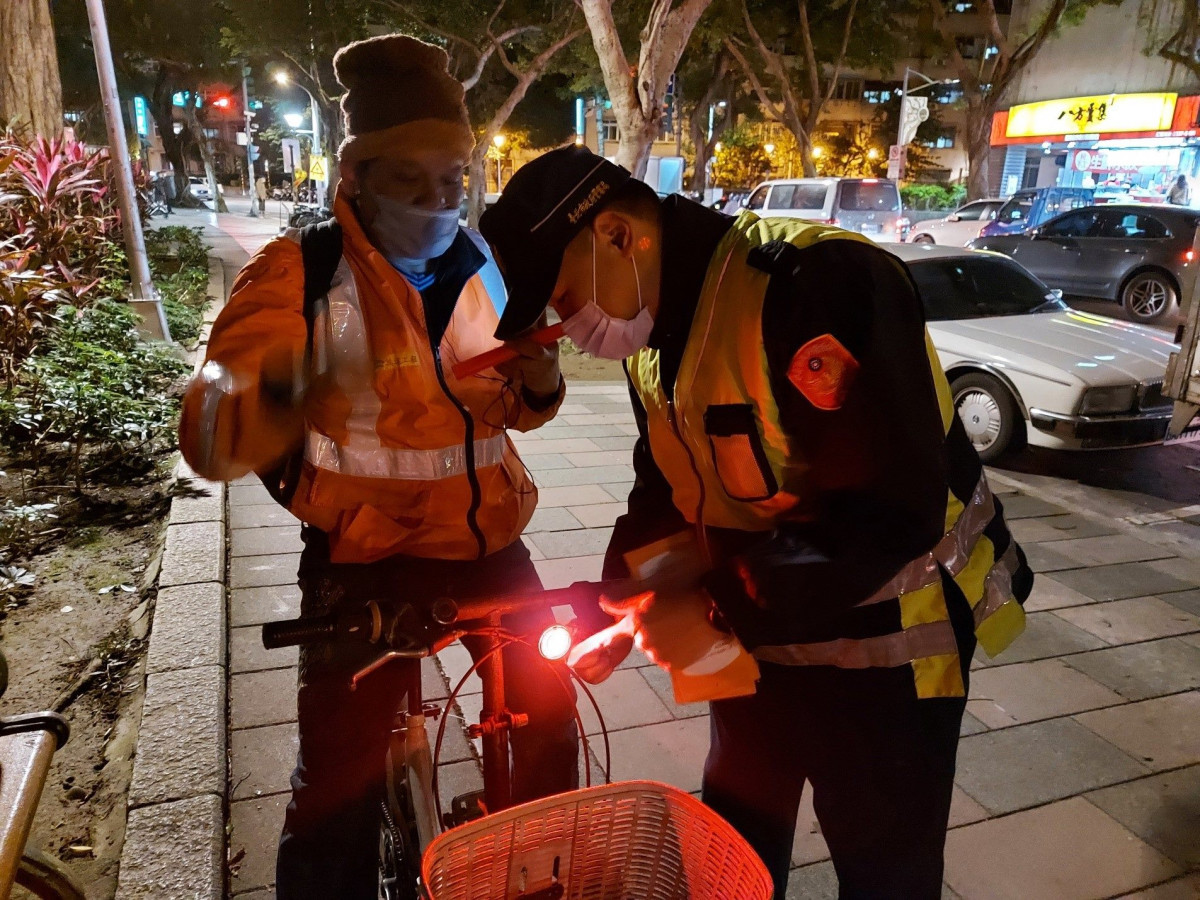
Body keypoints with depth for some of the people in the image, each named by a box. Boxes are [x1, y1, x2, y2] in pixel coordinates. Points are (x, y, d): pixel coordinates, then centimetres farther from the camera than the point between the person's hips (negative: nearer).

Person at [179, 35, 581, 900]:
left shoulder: (482, 265, 2)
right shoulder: (300, 273, -13)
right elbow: (211, 442, -22)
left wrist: (541, 386, -11)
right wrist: (279, 396, -46)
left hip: (487, 541, 5)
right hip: (365, 559, -4)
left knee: (550, 716, 17)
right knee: (338, 784, 0)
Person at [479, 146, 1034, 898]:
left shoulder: (818, 281, -28)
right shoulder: (657, 325, 1)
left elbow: (893, 511, -31)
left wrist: (718, 613, -26)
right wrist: (624, 606, -2)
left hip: (885, 648, -7)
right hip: (759, 637, 8)